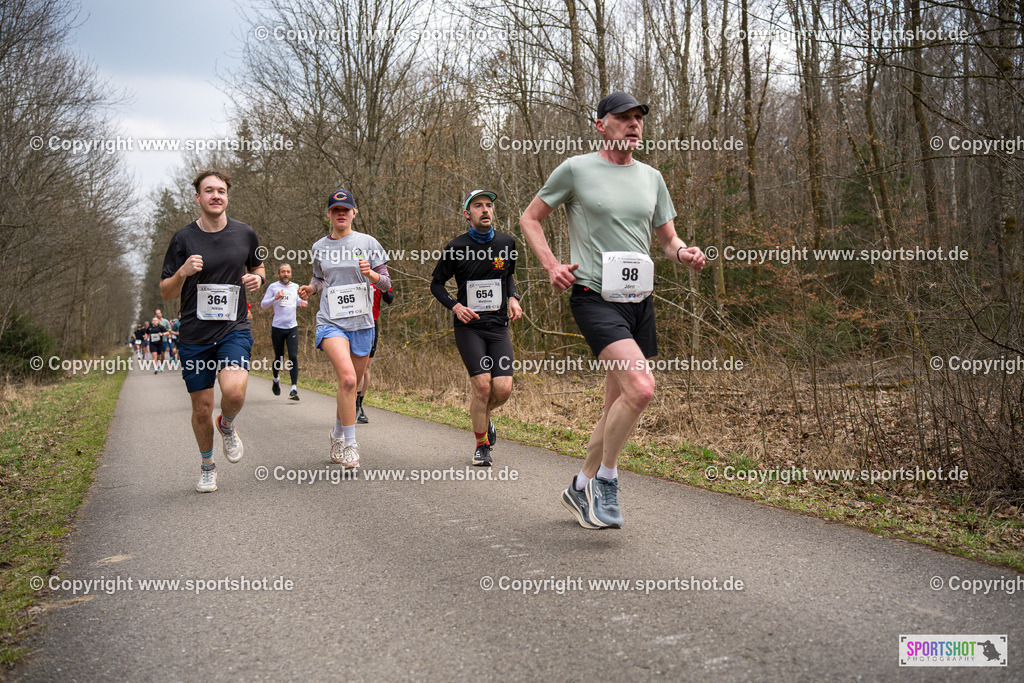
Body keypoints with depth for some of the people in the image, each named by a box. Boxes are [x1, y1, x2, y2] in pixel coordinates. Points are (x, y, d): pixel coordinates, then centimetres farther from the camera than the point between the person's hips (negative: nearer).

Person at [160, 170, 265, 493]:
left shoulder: (245, 234, 3)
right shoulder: (183, 239, -2)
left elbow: (257, 266, 23)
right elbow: (166, 293, 2)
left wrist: (257, 278, -1)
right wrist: (183, 273, -19)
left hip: (234, 328, 0)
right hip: (194, 335, 0)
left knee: (234, 391, -24)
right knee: (202, 408, 5)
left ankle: (227, 425, 12)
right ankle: (207, 466, 31)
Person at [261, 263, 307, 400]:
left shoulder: (295, 287, 12)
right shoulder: (273, 287, 2)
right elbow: (263, 305, 0)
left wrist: (302, 302, 6)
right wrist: (275, 298, -16)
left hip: (292, 328, 1)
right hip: (277, 327, -1)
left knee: (293, 357, -12)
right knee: (279, 358, 8)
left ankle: (294, 389, -15)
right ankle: (276, 379, 39)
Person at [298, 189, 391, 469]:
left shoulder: (367, 242, 2)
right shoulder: (319, 247, 7)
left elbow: (386, 284, 2)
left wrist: (370, 274, -18)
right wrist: (310, 288, 1)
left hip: (362, 323, 1)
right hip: (331, 322, -1)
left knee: (351, 386, 10)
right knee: (347, 378, -23)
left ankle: (337, 434, 36)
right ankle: (349, 445, -13)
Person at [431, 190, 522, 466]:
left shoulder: (506, 243, 4)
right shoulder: (455, 248, -5)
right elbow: (436, 284, 7)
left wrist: (513, 297, 3)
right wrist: (455, 306, -10)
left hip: (498, 326, 3)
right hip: (468, 326, -3)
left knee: (503, 388, -9)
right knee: (482, 385, -15)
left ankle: (484, 417, 27)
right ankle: (482, 445, 6)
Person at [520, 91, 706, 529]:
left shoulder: (651, 177, 16)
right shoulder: (575, 169, 1)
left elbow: (668, 239, 21)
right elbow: (530, 219, 9)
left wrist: (685, 254, -2)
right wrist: (551, 265, -6)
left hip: (639, 300, 6)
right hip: (594, 296, -6)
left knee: (618, 405, 10)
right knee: (641, 387, -24)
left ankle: (582, 487, 28)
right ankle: (605, 478, -2)